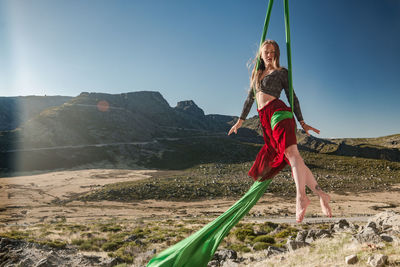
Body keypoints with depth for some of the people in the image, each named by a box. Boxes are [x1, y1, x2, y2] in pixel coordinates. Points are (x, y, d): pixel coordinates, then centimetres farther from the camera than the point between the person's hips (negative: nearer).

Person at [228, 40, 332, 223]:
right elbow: (250, 98, 31)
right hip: (265, 120, 5)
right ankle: (321, 194, -1)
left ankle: (301, 196, -37)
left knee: (291, 152, -25)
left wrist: (302, 122, 5)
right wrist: (240, 120, 33)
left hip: (278, 112, -5)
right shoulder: (256, 74, 27)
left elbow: (292, 97, 9)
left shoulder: (281, 72, 12)